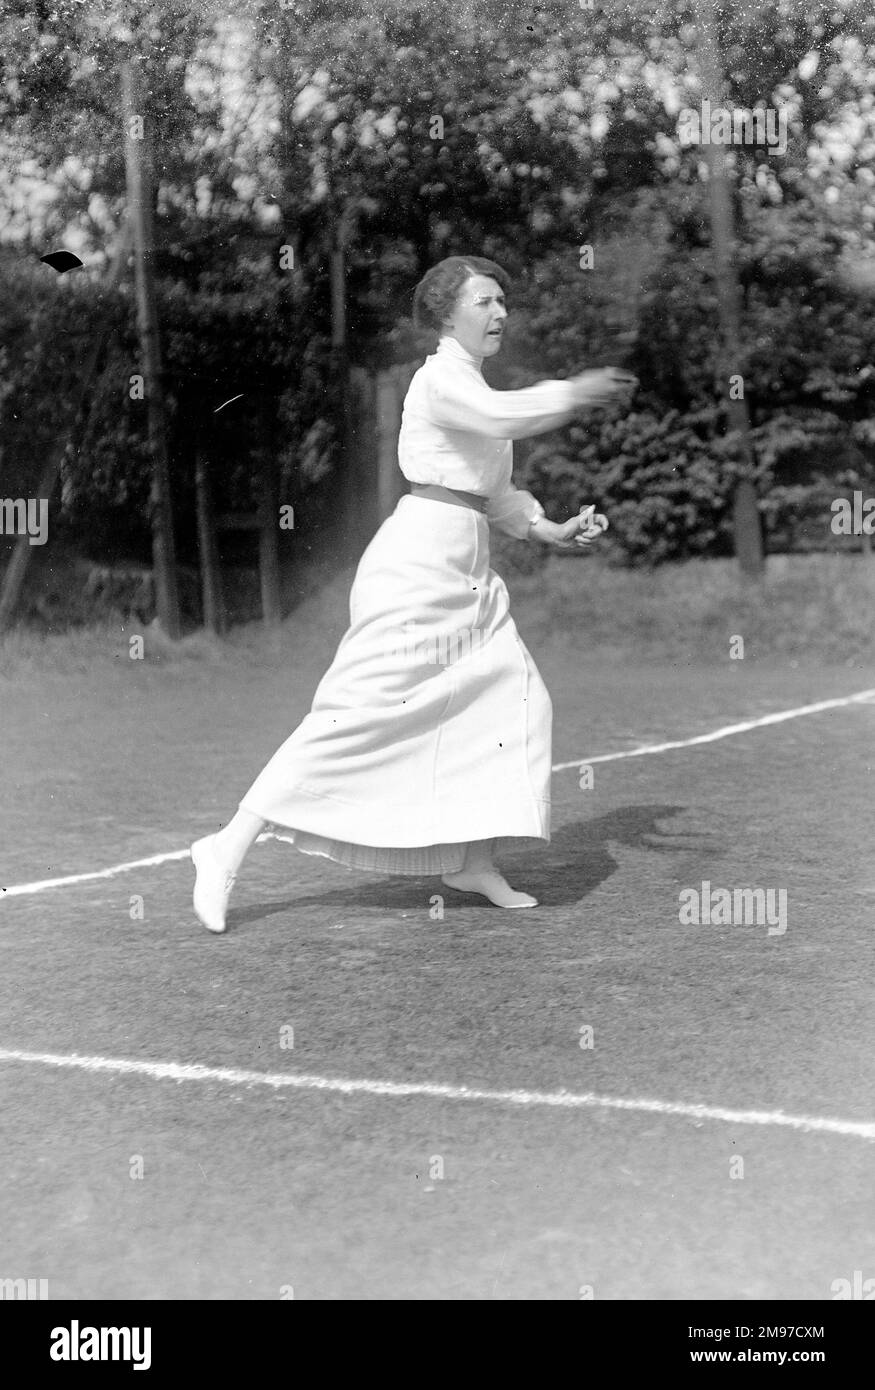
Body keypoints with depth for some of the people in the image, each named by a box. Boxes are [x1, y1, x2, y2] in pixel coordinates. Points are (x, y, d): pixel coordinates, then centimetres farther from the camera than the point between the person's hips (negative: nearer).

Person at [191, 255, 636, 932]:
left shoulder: (472, 388, 21)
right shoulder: (440, 378, -8)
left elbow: (490, 490, 26)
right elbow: (501, 416, -29)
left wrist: (552, 529, 14)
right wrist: (576, 392, -18)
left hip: (466, 571, 10)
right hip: (418, 563, -10)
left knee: (516, 699, 6)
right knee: (360, 708, -13)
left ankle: (474, 860, 17)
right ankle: (230, 848, -8)